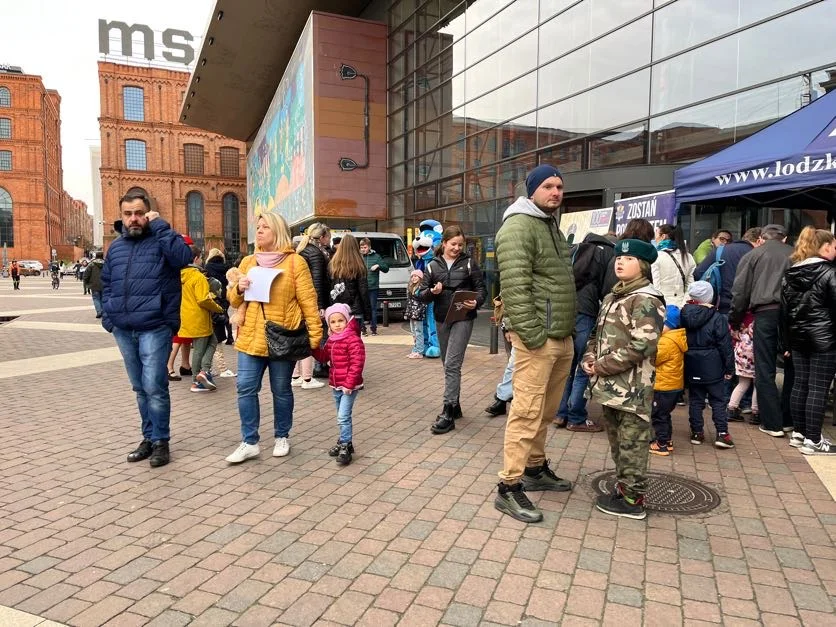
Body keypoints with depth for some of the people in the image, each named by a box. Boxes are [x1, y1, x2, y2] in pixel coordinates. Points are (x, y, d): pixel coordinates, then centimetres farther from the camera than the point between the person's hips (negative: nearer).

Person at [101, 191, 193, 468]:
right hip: (123, 330, 6)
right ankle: (149, 437, 27)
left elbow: (183, 257, -24)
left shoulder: (161, 240, -2)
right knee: (140, 388, 14)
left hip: (154, 328, -6)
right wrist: (108, 316, 10)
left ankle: (161, 441, 8)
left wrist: (160, 226, -18)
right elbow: (106, 285, 23)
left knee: (154, 387, -7)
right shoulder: (115, 247, 16)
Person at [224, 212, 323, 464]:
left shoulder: (295, 262, -3)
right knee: (246, 389, 1)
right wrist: (239, 288, -5)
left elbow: (308, 301, -5)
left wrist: (315, 336, -10)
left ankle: (282, 437, 25)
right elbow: (233, 300, 18)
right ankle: (249, 443, 13)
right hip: (251, 337, 4)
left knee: (281, 391, 7)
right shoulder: (248, 262, 11)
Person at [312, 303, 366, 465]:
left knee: (343, 417, -11)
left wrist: (349, 384, -24)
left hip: (349, 386, -8)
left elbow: (357, 363, -22)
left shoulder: (353, 339, -17)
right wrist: (313, 347, 1)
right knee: (342, 416, 19)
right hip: (336, 385, 8)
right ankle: (345, 441, 33)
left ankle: (345, 447, -2)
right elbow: (323, 357, 17)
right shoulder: (331, 340, 10)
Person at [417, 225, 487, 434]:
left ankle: (448, 413, -10)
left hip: (463, 318, -4)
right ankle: (455, 405, 28)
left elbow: (481, 289, 3)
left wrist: (476, 302, -18)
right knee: (448, 365, 13)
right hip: (441, 320, 4)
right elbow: (422, 294, 7)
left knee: (452, 364, -12)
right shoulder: (433, 266, 7)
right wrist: (432, 292, -15)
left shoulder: (469, 263, 1)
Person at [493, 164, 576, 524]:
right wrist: (532, 333, -23)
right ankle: (509, 488, 1)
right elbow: (515, 286, -20)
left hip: (562, 337, 10)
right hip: (537, 337, -10)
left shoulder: (551, 225, 22)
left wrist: (567, 331, 20)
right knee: (527, 412, -7)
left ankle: (535, 469, 32)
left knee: (546, 411, 17)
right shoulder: (518, 227, -11)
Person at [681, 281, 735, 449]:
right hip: (712, 367, -3)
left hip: (692, 366, 3)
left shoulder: (684, 316, -2)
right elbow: (725, 345, -8)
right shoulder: (717, 318, -11)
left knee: (695, 400, 11)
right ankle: (722, 433, 6)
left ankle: (697, 432, 15)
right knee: (718, 400, 7)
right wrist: (729, 367, -1)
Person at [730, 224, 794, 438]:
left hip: (766, 312, -2)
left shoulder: (753, 255, 8)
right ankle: (788, 419, 21)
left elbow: (740, 292, 4)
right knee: (791, 368, 14)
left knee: (765, 371, 4)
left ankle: (772, 423, 6)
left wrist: (734, 322, 11)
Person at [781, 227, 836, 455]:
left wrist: (787, 343, 14)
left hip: (798, 338, 7)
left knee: (799, 385, 12)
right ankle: (812, 440, 2)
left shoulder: (789, 274, 8)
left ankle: (798, 433, 19)